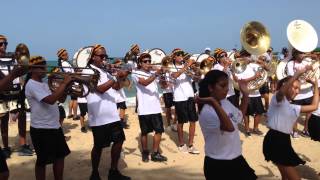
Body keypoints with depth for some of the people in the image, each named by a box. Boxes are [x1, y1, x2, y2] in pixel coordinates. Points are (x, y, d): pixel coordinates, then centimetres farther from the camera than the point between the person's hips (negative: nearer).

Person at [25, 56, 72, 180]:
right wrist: (64, 83, -24)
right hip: (41, 129, -9)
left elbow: (60, 98, 15)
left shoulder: (43, 84, 13)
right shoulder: (32, 85, -17)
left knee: (60, 156, 17)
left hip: (55, 126, 9)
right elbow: (51, 100, -30)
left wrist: (66, 86, -2)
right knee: (42, 161, 5)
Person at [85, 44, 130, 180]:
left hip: (112, 114, 8)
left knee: (119, 141, 9)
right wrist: (117, 77, -23)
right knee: (99, 146, 3)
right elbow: (100, 89, -21)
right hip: (99, 116, -7)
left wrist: (122, 76, 1)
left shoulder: (105, 71, 16)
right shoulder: (88, 71, -9)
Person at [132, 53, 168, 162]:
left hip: (156, 107, 5)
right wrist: (156, 74, -34)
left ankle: (155, 153, 15)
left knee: (159, 130, 3)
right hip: (144, 109, -4)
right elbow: (145, 83, -22)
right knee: (144, 132, 6)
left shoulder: (153, 74, 14)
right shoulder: (136, 74, -2)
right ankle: (145, 153, 24)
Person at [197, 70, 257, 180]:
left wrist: (245, 94, 11)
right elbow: (229, 127, -36)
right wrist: (214, 103, -44)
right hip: (218, 164, -8)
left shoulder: (225, 102, 2)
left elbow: (239, 117, 19)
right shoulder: (206, 112, -23)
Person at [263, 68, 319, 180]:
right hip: (274, 141, -9)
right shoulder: (277, 99, -4)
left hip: (284, 141, 9)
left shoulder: (293, 107, 21)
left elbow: (314, 106, 20)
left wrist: (315, 85, 26)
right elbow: (282, 91, -29)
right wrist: (298, 73, -26)